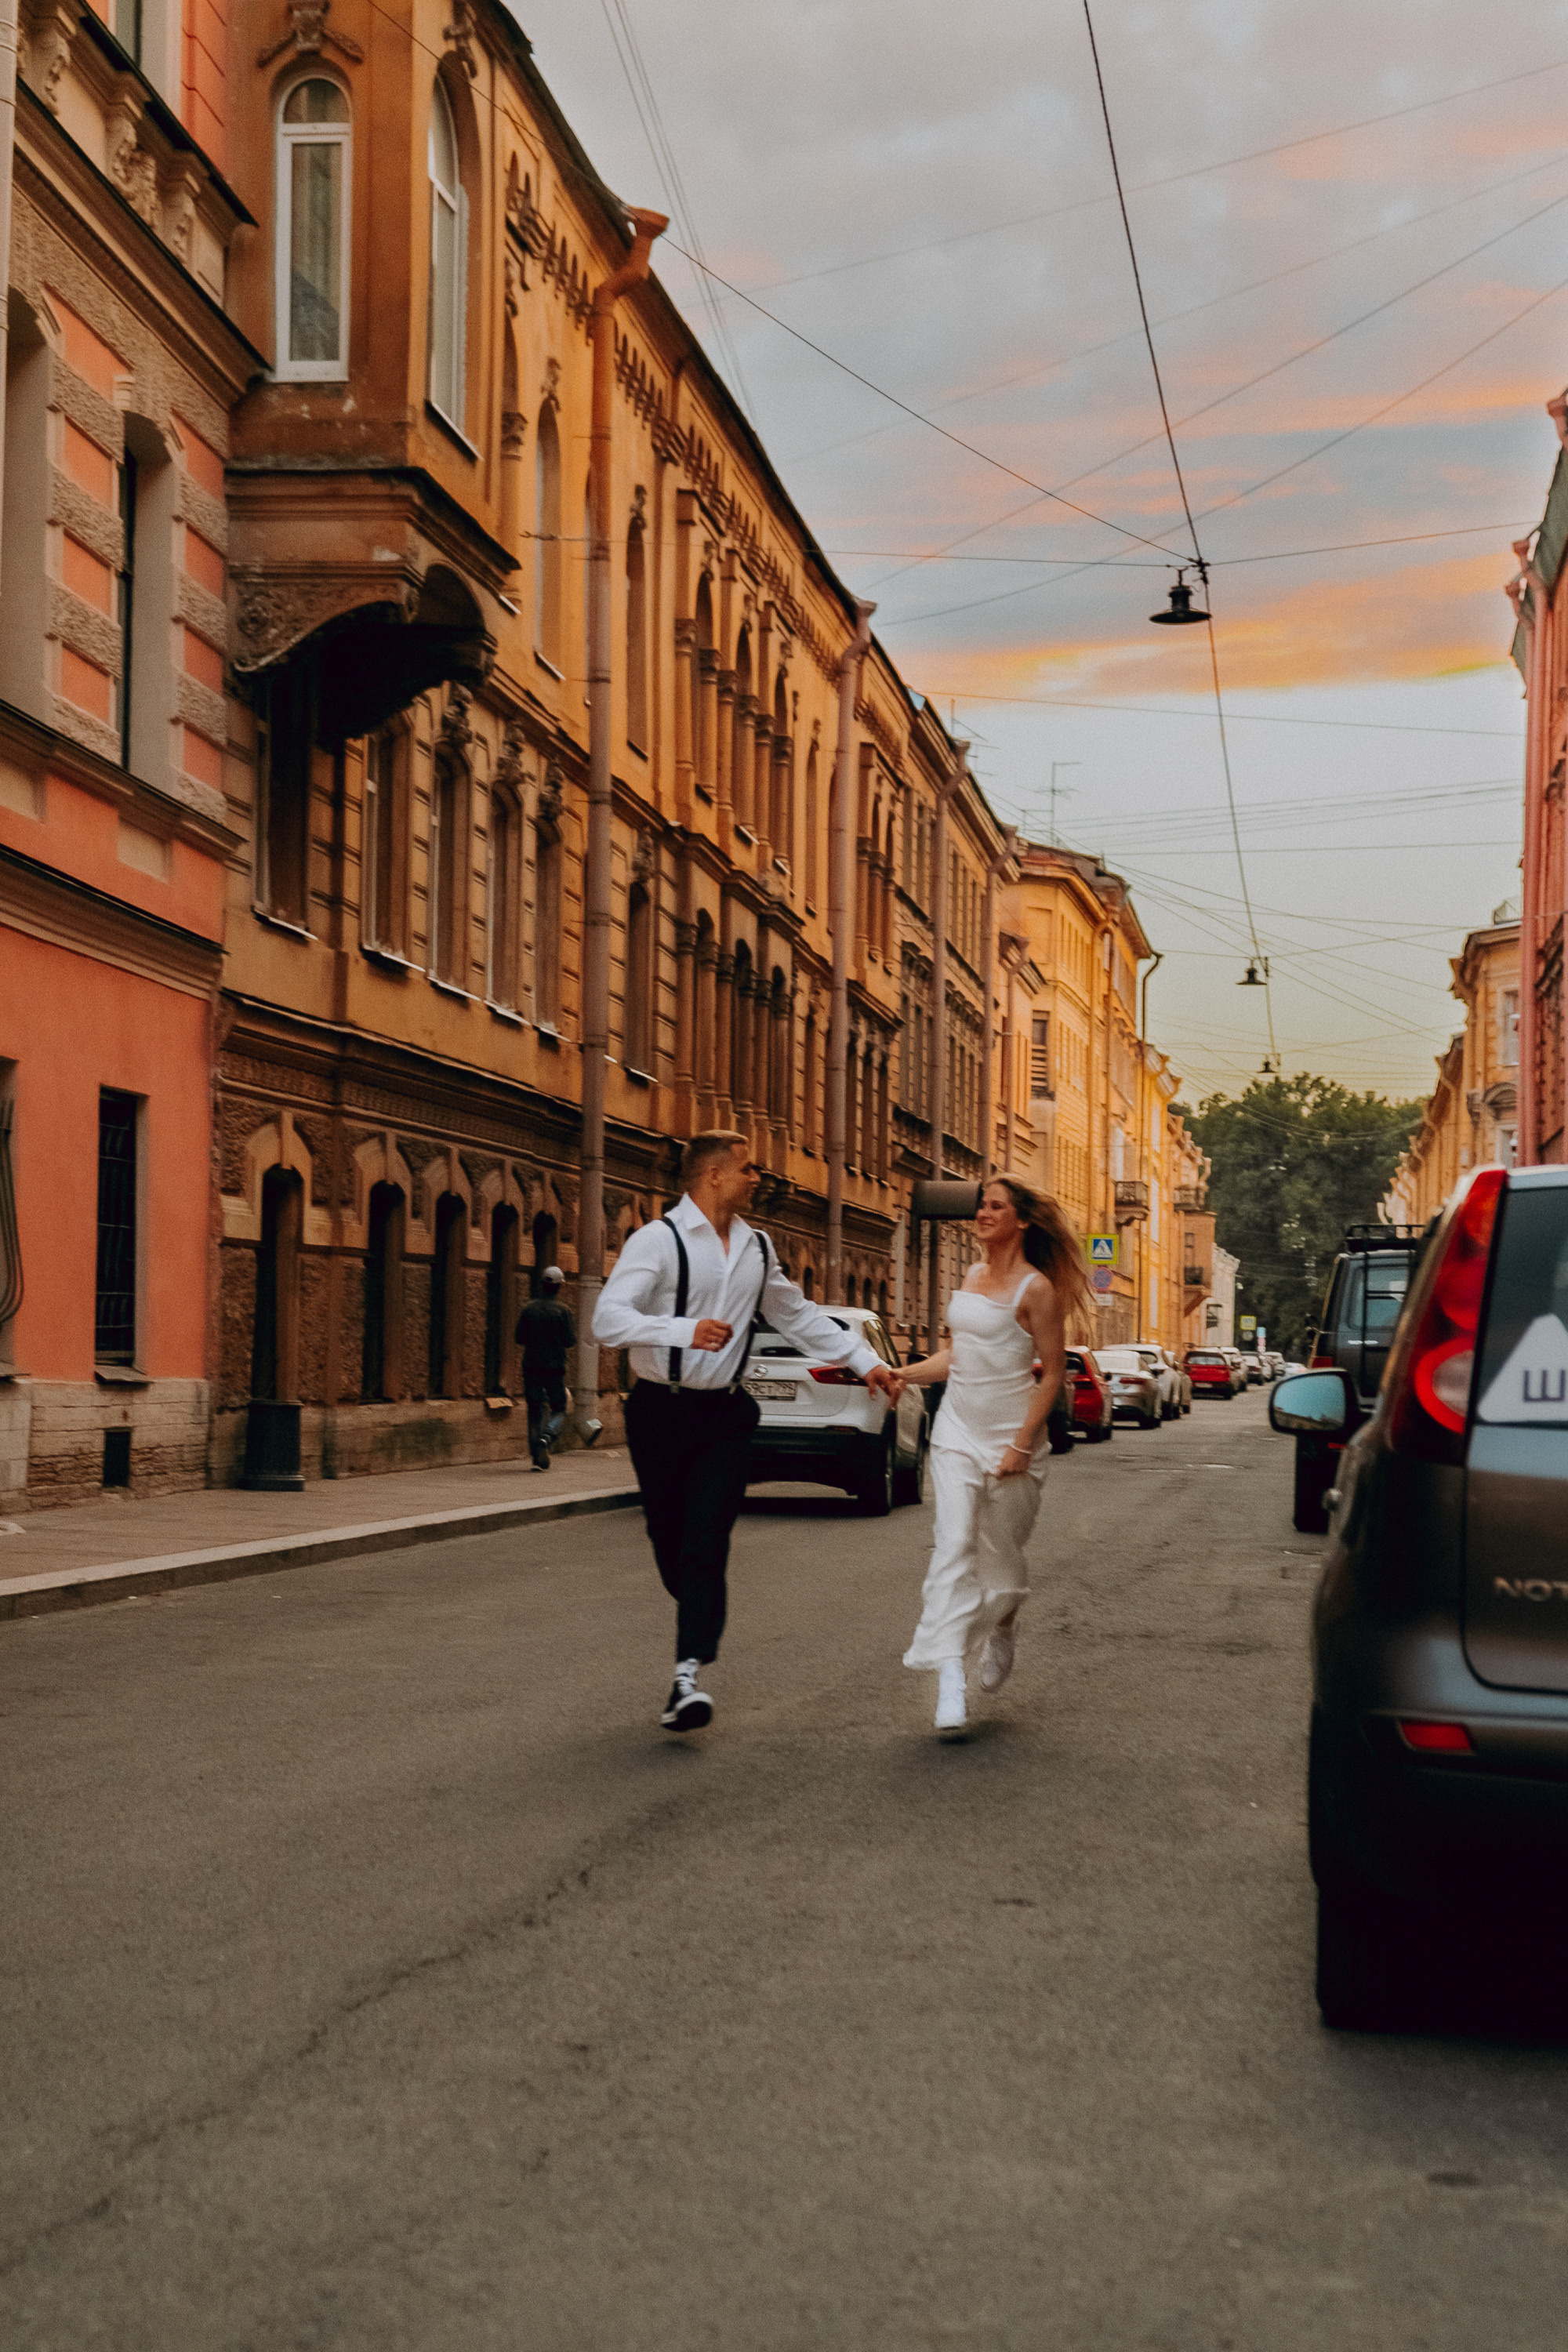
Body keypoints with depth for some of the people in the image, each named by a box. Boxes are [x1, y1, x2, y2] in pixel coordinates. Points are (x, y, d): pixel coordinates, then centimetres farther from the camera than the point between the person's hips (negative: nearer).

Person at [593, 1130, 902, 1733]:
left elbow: (799, 1315, 25)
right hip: (661, 1411, -3)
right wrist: (686, 1331, -35)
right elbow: (607, 1319, -21)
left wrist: (865, 1362, 20)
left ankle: (689, 1675, -15)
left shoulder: (756, 1248, 13)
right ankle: (701, 1625, 35)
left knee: (707, 1542, -10)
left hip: (725, 1414, 3)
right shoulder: (658, 1240, -9)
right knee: (669, 1539, 7)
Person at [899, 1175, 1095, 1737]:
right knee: (953, 1544, -10)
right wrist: (898, 1374, 11)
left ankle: (1002, 1632, 40)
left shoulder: (1035, 1289, -10)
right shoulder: (972, 1277, 11)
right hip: (958, 1429, 5)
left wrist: (1023, 1445, -15)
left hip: (1010, 1434, -5)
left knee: (1001, 1552, 7)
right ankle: (950, 1680, -17)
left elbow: (1053, 1373, -10)